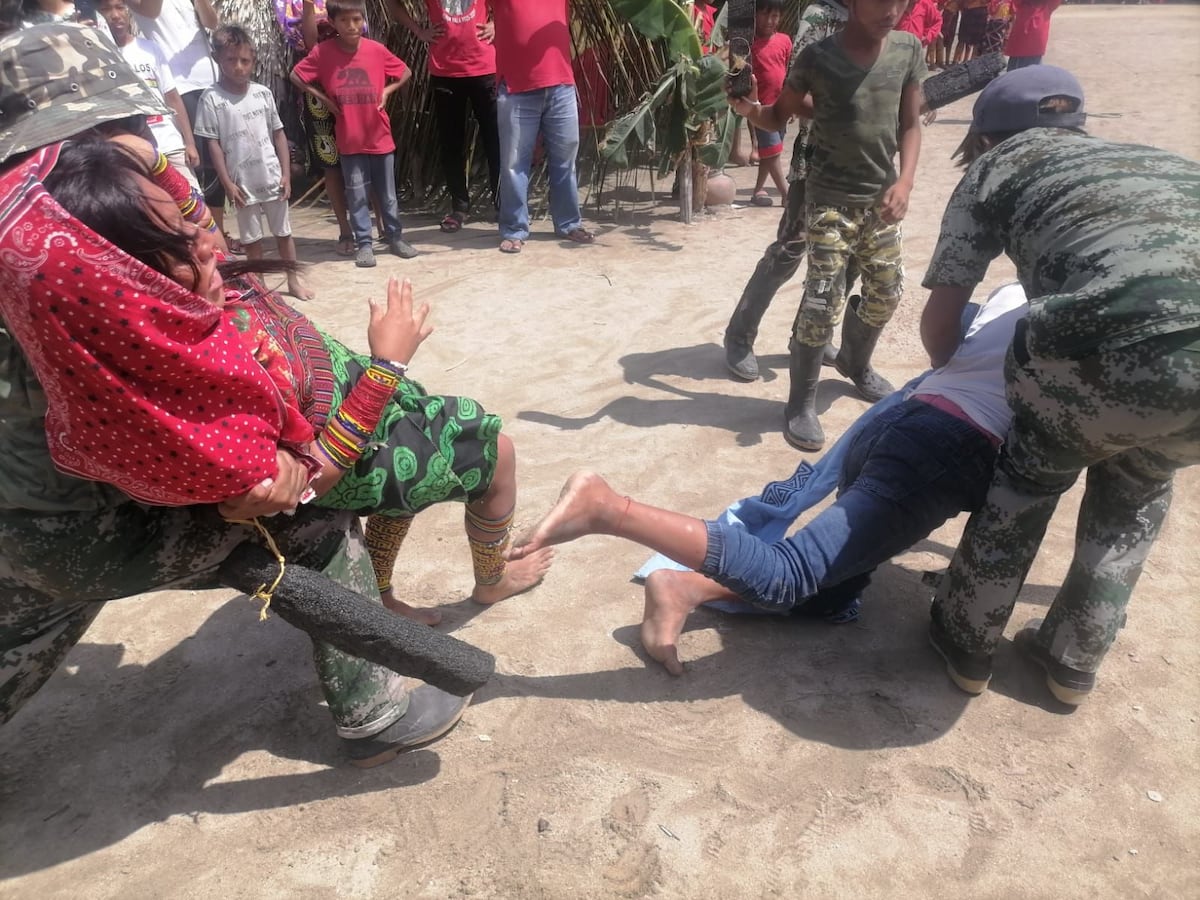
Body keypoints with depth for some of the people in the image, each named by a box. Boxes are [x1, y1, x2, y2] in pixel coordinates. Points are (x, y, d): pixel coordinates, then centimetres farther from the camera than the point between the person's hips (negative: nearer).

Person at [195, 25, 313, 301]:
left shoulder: (263, 93, 3)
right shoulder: (212, 99, -7)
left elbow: (278, 134, 7)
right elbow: (212, 143, -6)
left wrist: (286, 174, 1)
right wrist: (227, 183, -11)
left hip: (273, 178, 3)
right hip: (243, 182, -2)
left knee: (283, 231, 12)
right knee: (251, 237, 9)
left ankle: (294, 279, 25)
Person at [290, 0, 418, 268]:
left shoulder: (376, 49, -5)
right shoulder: (322, 52, -6)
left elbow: (405, 72, 8)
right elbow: (296, 76, 4)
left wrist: (386, 91, -3)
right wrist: (323, 97, -4)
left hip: (380, 135, 1)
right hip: (350, 139, -1)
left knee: (388, 193, 10)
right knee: (357, 194, 4)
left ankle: (395, 237, 23)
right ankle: (363, 244, 12)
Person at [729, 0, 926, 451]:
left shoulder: (909, 49, -1)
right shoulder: (818, 57, -12)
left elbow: (910, 124, 5)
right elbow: (779, 117, -2)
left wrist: (905, 181, -9)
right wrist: (750, 110, -25)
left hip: (881, 197, 5)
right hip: (830, 199, -5)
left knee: (886, 292, 17)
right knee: (823, 302, -11)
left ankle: (855, 364, 44)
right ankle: (801, 402, 4)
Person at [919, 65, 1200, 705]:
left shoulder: (998, 165, 23)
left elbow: (938, 321, 22)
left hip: (1123, 341, -4)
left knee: (1031, 472, 26)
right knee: (1135, 488, 33)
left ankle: (966, 642, 39)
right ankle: (1073, 660, 43)